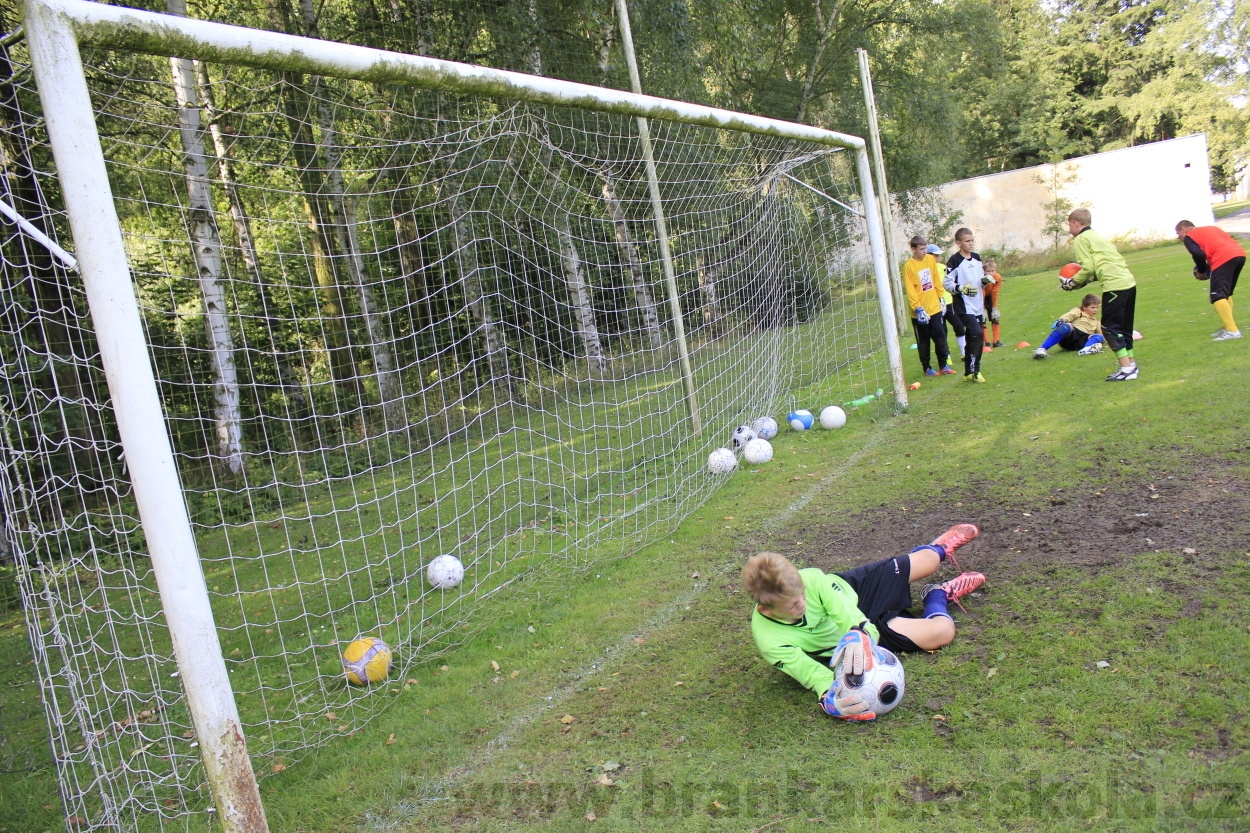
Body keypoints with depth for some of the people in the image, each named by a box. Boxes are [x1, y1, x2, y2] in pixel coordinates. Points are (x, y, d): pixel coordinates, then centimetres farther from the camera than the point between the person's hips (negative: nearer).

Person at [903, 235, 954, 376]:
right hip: (920, 311, -4)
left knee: (940, 336, 6)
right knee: (923, 341, 6)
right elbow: (910, 290, -15)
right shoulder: (909, 266, -13)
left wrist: (941, 297, 12)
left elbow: (936, 280, 13)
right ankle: (927, 368, 17)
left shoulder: (930, 259, 3)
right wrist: (918, 308, -19)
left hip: (934, 307, 4)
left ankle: (944, 364, 17)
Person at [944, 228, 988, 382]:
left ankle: (969, 372, 18)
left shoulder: (977, 258, 12)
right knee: (978, 334, -18)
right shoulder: (954, 261, -10)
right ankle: (973, 370, -9)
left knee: (971, 338, 10)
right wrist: (962, 289, -25)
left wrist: (984, 280, -1)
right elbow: (947, 283, -11)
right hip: (963, 307, -7)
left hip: (977, 306, 7)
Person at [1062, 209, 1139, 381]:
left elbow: (1088, 267, -9)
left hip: (1114, 285, -9)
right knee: (1124, 326, 17)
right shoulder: (1097, 236, 24)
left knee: (1110, 328, -4)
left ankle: (1126, 369, -8)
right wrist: (1085, 280, 18)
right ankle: (1130, 364, 22)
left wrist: (1072, 283, 3)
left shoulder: (1080, 239, -2)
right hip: (1129, 282, 9)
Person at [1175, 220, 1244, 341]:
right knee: (1226, 294, 22)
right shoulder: (1211, 228, 33)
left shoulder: (1188, 236, 10)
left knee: (1218, 296, -9)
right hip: (1240, 254, 8)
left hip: (1224, 258, -8)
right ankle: (1227, 327, 24)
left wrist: (1201, 271, 11)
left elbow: (1199, 254, -6)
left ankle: (1232, 331, -17)